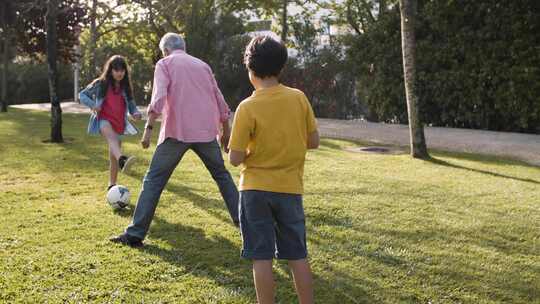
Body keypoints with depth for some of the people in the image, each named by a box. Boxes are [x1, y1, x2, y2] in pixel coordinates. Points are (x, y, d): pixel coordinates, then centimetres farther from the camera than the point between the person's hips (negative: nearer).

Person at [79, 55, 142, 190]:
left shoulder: (125, 87, 6)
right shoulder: (100, 84, -3)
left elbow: (131, 104, 15)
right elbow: (82, 95, 5)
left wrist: (136, 113, -8)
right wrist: (92, 105, -14)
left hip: (119, 123, 5)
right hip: (104, 120, -5)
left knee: (113, 157, 9)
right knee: (112, 136, -39)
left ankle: (112, 185, 25)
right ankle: (122, 160, -66)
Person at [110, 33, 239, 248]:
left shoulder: (165, 64, 7)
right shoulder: (202, 65, 20)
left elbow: (158, 97, -11)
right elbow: (220, 101, 19)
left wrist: (149, 128, -11)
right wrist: (226, 131, 27)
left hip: (177, 131, -4)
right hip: (207, 131, 4)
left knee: (154, 180, 3)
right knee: (222, 175, 21)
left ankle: (135, 234, 0)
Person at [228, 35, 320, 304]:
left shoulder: (248, 107, -12)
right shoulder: (299, 98, -3)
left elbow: (235, 159, -11)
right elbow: (313, 141, 4)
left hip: (256, 190, -3)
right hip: (290, 188, 3)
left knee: (262, 257, 5)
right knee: (298, 256, 13)